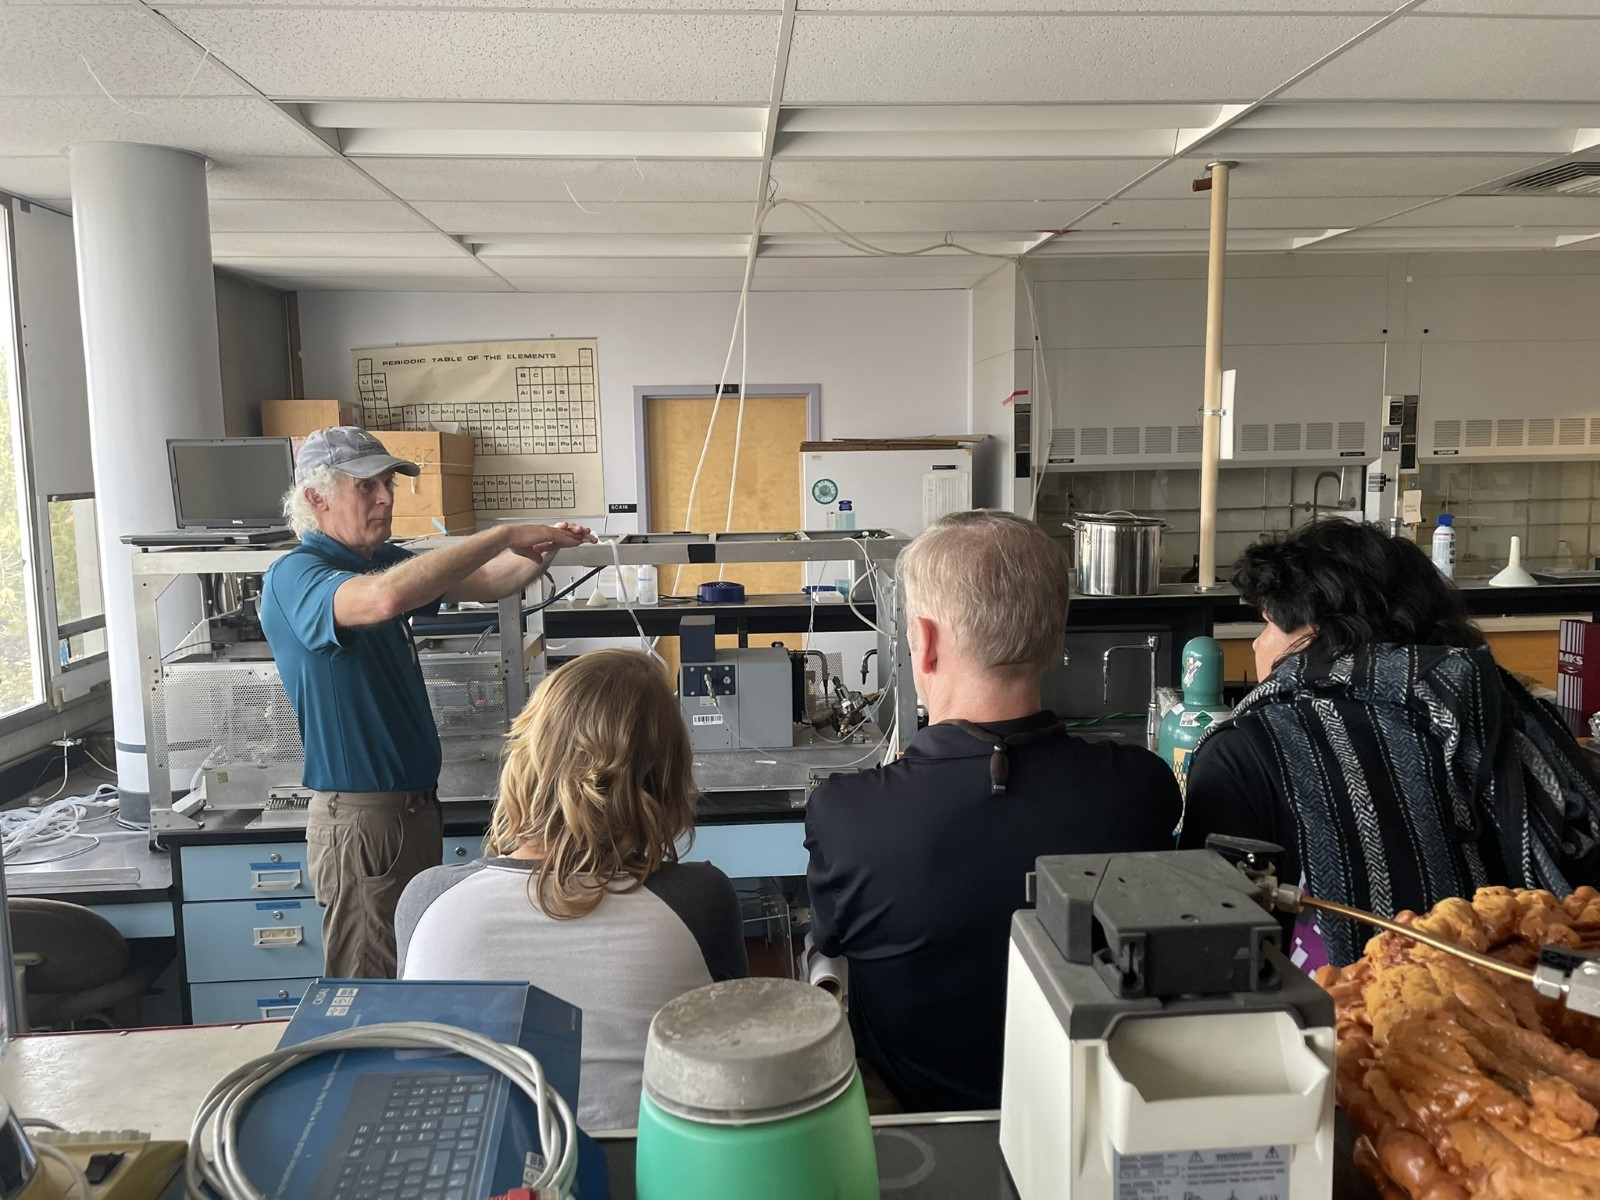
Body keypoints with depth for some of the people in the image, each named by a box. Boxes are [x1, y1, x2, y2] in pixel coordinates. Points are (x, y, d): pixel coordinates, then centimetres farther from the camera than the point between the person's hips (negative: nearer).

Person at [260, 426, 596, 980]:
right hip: (361, 821, -9)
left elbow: (483, 583, 9)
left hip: (416, 805, 9)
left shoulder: (384, 560, 9)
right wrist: (502, 534, -34)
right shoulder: (293, 576, -18)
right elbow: (384, 598, -39)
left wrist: (539, 550, -12)